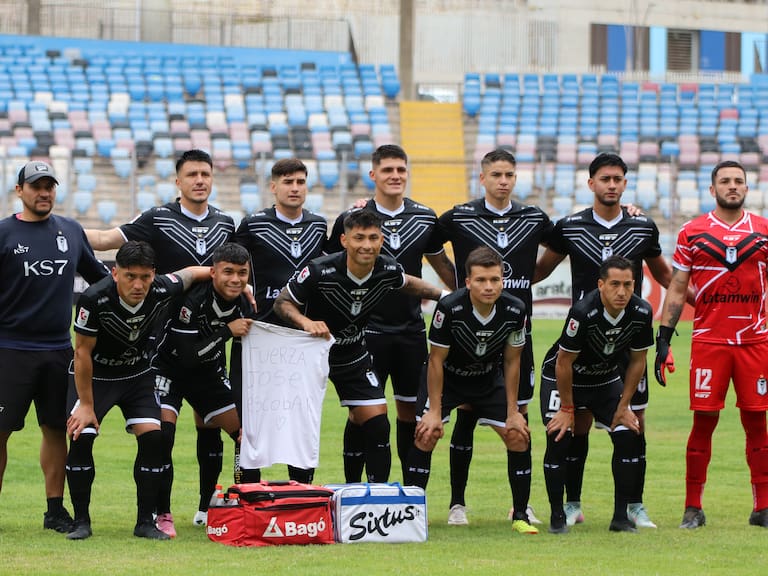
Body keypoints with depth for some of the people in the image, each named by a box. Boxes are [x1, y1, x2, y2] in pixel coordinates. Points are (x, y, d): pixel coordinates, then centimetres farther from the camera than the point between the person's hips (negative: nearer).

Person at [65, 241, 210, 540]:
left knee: (152, 436, -12)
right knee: (81, 436, -17)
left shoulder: (162, 290, -22)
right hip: (93, 375, -3)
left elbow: (192, 272, 2)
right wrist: (86, 404, -16)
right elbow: (83, 352, -20)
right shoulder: (95, 299, -31)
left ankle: (145, 521, -2)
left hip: (137, 375, 3)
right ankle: (81, 521, -3)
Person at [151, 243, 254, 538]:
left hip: (209, 373, 6)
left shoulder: (244, 306, -10)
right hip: (170, 370, -6)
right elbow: (187, 355, -33)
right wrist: (227, 332, -32)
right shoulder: (192, 300, -29)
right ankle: (162, 515, -12)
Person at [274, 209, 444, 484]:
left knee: (377, 426, -4)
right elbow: (282, 302, -17)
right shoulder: (319, 271, -29)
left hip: (354, 355, 4)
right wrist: (305, 322, -35)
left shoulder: (388, 270, -15)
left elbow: (407, 283, 11)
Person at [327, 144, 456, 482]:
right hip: (367, 331, -3)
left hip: (412, 331, 3)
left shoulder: (425, 219, 5)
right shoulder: (351, 219, -4)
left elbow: (442, 265, 19)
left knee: (410, 410, 7)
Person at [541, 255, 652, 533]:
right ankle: (557, 516, -4)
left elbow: (637, 361, -4)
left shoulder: (642, 313, -20)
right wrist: (567, 409, -15)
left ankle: (621, 516, 0)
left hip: (607, 379, 4)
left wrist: (623, 406, -4)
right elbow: (564, 363, -22)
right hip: (562, 378, -4)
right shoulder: (583, 312, -34)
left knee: (628, 437, -9)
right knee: (559, 438, -18)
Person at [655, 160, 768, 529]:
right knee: (703, 422, -1)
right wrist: (663, 338, 0)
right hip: (708, 342, -1)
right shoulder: (692, 233, 4)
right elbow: (676, 290, 7)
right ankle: (693, 508, 6)